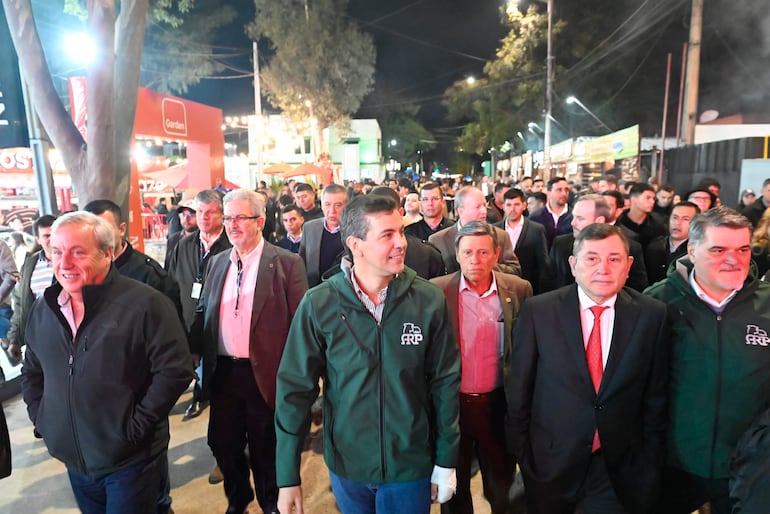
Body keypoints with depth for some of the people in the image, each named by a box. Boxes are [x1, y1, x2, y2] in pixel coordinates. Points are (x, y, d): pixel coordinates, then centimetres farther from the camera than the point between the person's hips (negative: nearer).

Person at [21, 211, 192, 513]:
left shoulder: (145, 303, -18)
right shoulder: (44, 309, 3)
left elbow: (175, 370, -20)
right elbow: (31, 372, 17)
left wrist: (137, 426, -17)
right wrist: (41, 417, 6)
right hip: (73, 460, 6)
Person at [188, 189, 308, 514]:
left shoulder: (287, 263, -9)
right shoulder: (217, 262, 8)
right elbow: (202, 313, 12)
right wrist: (194, 352, 2)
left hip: (265, 374, -5)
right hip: (223, 373, 5)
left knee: (265, 449, 13)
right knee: (222, 443, 19)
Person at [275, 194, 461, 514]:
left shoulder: (429, 301, -14)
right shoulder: (318, 305, -15)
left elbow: (445, 382, -5)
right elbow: (295, 388, -10)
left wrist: (446, 461, 0)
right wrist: (288, 476, -7)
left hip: (411, 466, 0)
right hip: (346, 464, 1)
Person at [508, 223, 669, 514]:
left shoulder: (651, 315, -7)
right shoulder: (537, 311, -12)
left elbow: (656, 397, 1)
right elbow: (518, 389, -4)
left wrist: (650, 463, 5)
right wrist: (522, 453, 0)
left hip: (622, 467, 1)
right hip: (550, 464, 0)